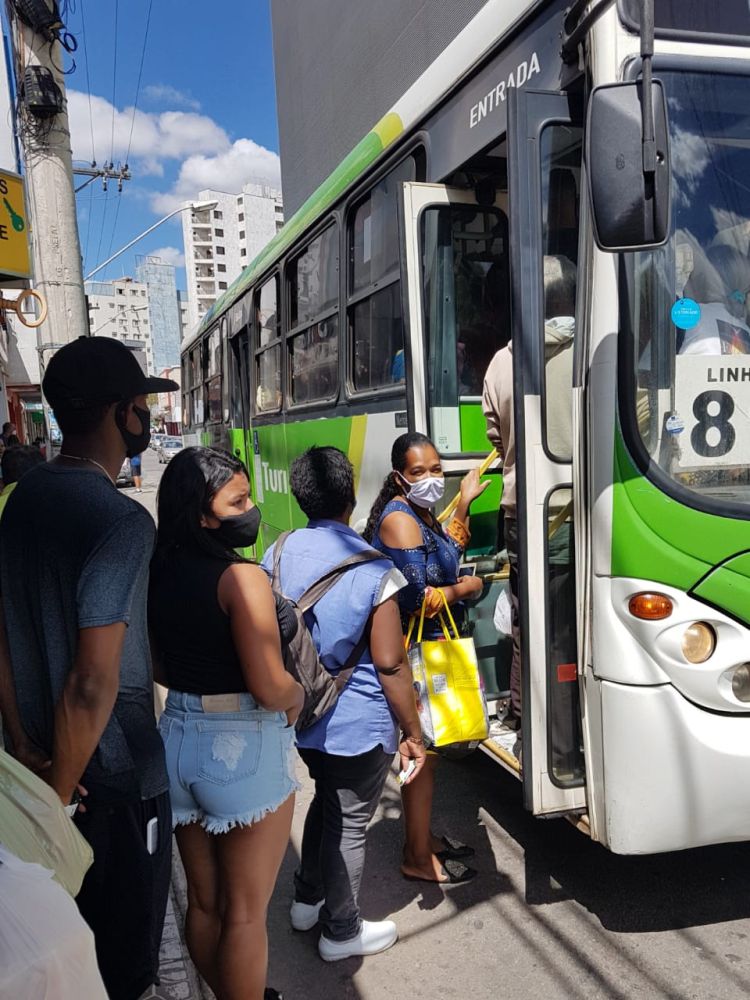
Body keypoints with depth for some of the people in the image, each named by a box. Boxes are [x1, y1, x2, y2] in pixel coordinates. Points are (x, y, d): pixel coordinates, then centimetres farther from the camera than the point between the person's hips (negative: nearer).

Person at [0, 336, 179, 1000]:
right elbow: (94, 682, -29)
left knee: (73, 926, 28)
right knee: (127, 942, 16)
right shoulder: (122, 521, -26)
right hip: (116, 772, -7)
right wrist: (59, 795, -16)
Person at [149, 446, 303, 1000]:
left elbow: (160, 668, 11)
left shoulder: (159, 574, 1)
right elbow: (271, 689, -23)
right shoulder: (242, 577, -20)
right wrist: (298, 694, -3)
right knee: (245, 911, 11)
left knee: (203, 902, 22)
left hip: (178, 738, 7)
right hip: (244, 748, -7)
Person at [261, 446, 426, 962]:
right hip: (358, 725, -5)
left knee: (327, 799, 28)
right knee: (350, 823, 13)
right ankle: (342, 932, 31)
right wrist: (413, 733, -6)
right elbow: (390, 664, -18)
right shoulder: (373, 570, -21)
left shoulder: (277, 556, -5)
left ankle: (307, 900, 42)